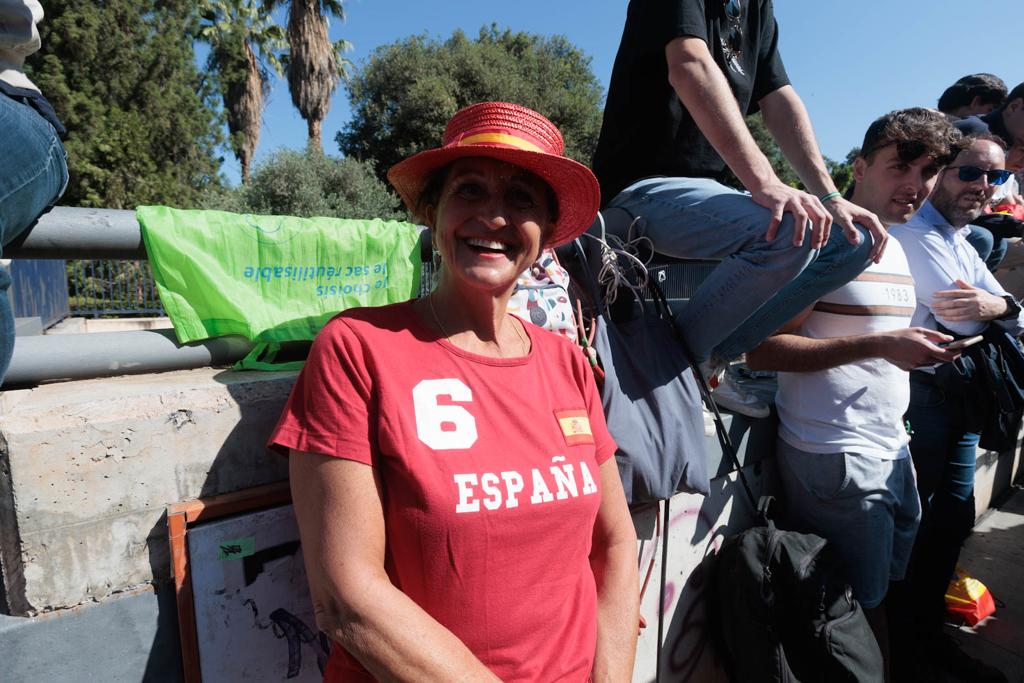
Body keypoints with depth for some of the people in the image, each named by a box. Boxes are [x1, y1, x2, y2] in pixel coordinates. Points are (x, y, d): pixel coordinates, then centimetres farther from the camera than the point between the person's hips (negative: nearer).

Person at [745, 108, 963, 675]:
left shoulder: (896, 250, 15)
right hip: (834, 459, -9)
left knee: (887, 588, 20)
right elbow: (761, 351, -22)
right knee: (857, 611, 4)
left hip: (892, 450, 9)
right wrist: (877, 345, -24)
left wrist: (920, 348, 10)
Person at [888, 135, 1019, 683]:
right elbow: (959, 317, -22)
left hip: (961, 395, 9)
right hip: (922, 392, -9)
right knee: (910, 520, -1)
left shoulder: (964, 245, 18)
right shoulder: (914, 231, -12)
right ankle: (899, 639, 15)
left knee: (954, 516, 13)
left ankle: (926, 632, 29)